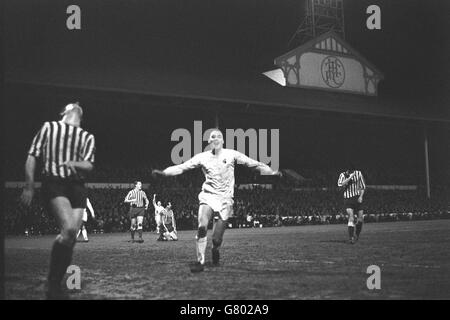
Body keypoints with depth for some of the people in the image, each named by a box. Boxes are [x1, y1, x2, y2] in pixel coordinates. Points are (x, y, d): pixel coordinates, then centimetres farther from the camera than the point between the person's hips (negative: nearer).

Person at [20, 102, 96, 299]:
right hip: (53, 183, -5)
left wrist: (72, 163, -19)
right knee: (68, 229, -25)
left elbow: (89, 165, 4)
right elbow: (32, 157, 6)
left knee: (71, 238, -1)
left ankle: (55, 286, 14)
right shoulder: (49, 128, 10)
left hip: (77, 187, 5)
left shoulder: (88, 138, 18)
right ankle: (52, 282, -11)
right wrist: (29, 187, -2)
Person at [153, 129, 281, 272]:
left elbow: (253, 163, 0)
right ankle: (200, 262, -11)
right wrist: (163, 172, -11)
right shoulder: (202, 157, 4)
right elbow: (182, 167, 1)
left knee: (217, 239, -3)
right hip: (208, 196, 0)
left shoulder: (231, 154, 1)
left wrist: (271, 172, -7)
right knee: (202, 227, -24)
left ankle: (215, 250, 34)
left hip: (225, 198, 0)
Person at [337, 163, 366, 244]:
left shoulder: (358, 173, 1)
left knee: (360, 218, 4)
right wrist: (350, 177, -23)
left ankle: (357, 234, 27)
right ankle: (351, 237, -16)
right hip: (347, 199, -2)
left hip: (357, 198, 3)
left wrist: (361, 196, -3)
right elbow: (340, 185, -21)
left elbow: (363, 186, 9)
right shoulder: (343, 175, -3)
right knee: (351, 217, -18)